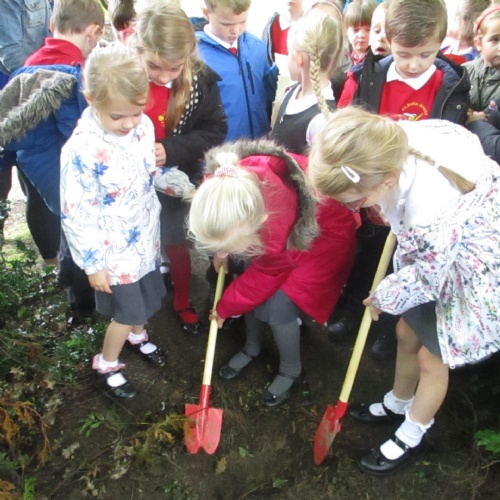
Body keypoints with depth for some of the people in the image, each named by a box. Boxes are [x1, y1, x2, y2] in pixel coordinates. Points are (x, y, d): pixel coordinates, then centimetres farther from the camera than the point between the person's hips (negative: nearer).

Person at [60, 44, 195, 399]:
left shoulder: (143, 126, -9)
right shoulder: (83, 151, -28)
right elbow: (76, 215, -21)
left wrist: (186, 187, -1)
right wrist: (93, 264, -15)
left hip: (146, 239, 6)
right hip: (114, 252, -6)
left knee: (146, 298, 25)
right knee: (127, 312, 10)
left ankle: (137, 336, 56)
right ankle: (106, 365, 38)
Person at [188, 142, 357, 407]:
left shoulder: (277, 225, -43)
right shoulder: (219, 186, -31)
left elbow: (265, 274, -21)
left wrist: (225, 307, -7)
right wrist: (221, 249, 4)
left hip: (322, 232, -6)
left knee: (277, 306, -10)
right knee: (255, 290, 2)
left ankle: (291, 371, 17)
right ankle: (252, 347, 32)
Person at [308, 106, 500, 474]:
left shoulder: (429, 216, -45)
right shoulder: (398, 141, -25)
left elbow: (425, 280, -24)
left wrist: (383, 298, -3)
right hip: (437, 258, 7)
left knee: (432, 357, 12)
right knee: (407, 334, 21)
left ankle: (412, 439, 40)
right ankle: (398, 405, 49)